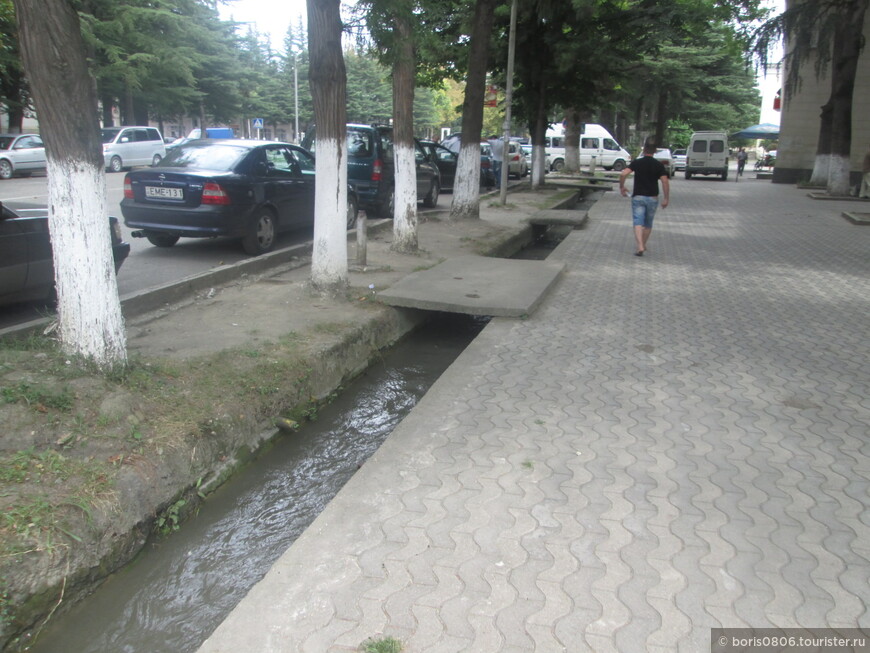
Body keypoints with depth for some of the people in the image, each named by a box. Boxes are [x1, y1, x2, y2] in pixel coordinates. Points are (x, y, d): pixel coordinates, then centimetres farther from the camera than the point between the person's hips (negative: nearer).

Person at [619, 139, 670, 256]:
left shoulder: (636, 163, -1)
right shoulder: (659, 165, 0)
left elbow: (623, 174, -14)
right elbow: (665, 182, -8)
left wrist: (621, 187, 2)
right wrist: (666, 198, -2)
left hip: (638, 197, -2)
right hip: (652, 198, 2)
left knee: (638, 223, -6)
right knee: (648, 224, 17)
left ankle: (640, 247, -23)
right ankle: (643, 245, 29)